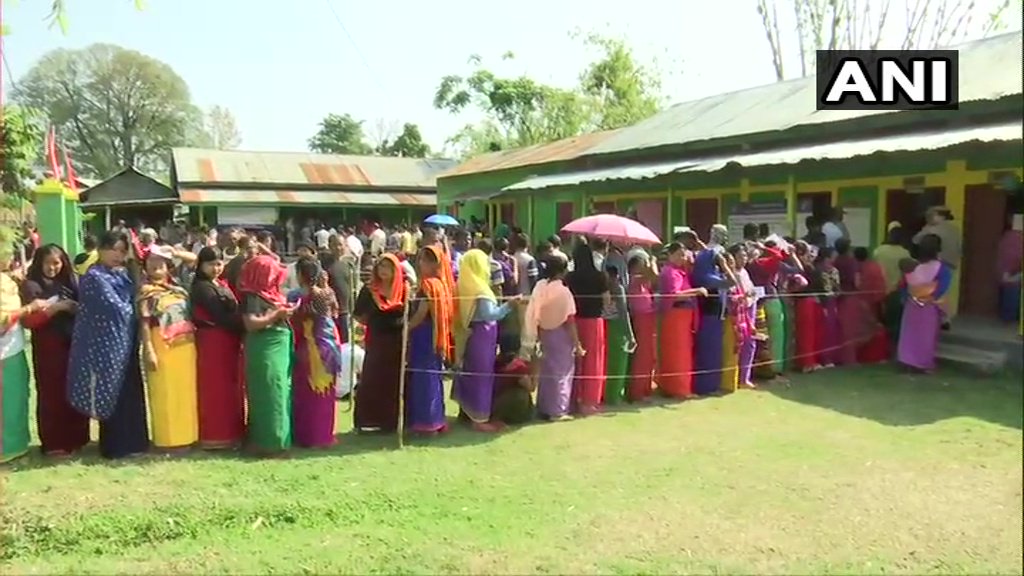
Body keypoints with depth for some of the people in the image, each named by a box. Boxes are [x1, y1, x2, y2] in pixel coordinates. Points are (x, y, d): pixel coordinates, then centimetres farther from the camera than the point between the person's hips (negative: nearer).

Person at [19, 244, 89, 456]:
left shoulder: (68, 282, 11)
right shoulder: (31, 285, -4)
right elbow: (28, 320, -11)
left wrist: (77, 308, -4)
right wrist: (55, 308, -17)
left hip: (73, 345, 5)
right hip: (48, 349, -5)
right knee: (52, 394, 0)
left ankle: (74, 439, 20)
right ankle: (54, 443, 10)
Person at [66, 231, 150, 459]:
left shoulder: (124, 275, 13)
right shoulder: (94, 277, -10)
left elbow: (131, 303, 15)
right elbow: (114, 307, -16)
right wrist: (137, 308, -2)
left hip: (126, 342, 7)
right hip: (107, 343, -7)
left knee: (130, 391, 10)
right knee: (113, 393, -1)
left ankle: (131, 441, 20)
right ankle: (116, 445, 8)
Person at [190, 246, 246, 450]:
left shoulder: (222, 285, 15)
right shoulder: (201, 288, -11)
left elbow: (232, 312, 9)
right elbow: (221, 316, -20)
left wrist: (240, 332, -6)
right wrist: (245, 329, -16)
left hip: (228, 342, 9)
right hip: (213, 342, -9)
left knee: (230, 388, 13)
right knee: (217, 389, -2)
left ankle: (230, 433, 22)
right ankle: (217, 436, 6)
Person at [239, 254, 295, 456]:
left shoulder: (270, 294, 14)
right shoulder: (254, 297, -12)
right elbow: (251, 324, -23)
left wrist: (286, 312, 7)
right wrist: (277, 315, -22)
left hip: (279, 349, 9)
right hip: (265, 351, -9)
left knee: (280, 393, 13)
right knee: (270, 395, -6)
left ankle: (276, 439, 23)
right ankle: (269, 443, 1)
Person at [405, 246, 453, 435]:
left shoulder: (428, 284, -14)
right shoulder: (440, 283, 12)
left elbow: (421, 313, -18)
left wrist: (405, 328, -5)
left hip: (424, 336, -9)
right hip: (434, 336, 9)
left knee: (423, 377, -3)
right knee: (432, 376, 14)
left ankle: (426, 421, 2)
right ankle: (435, 419, 20)